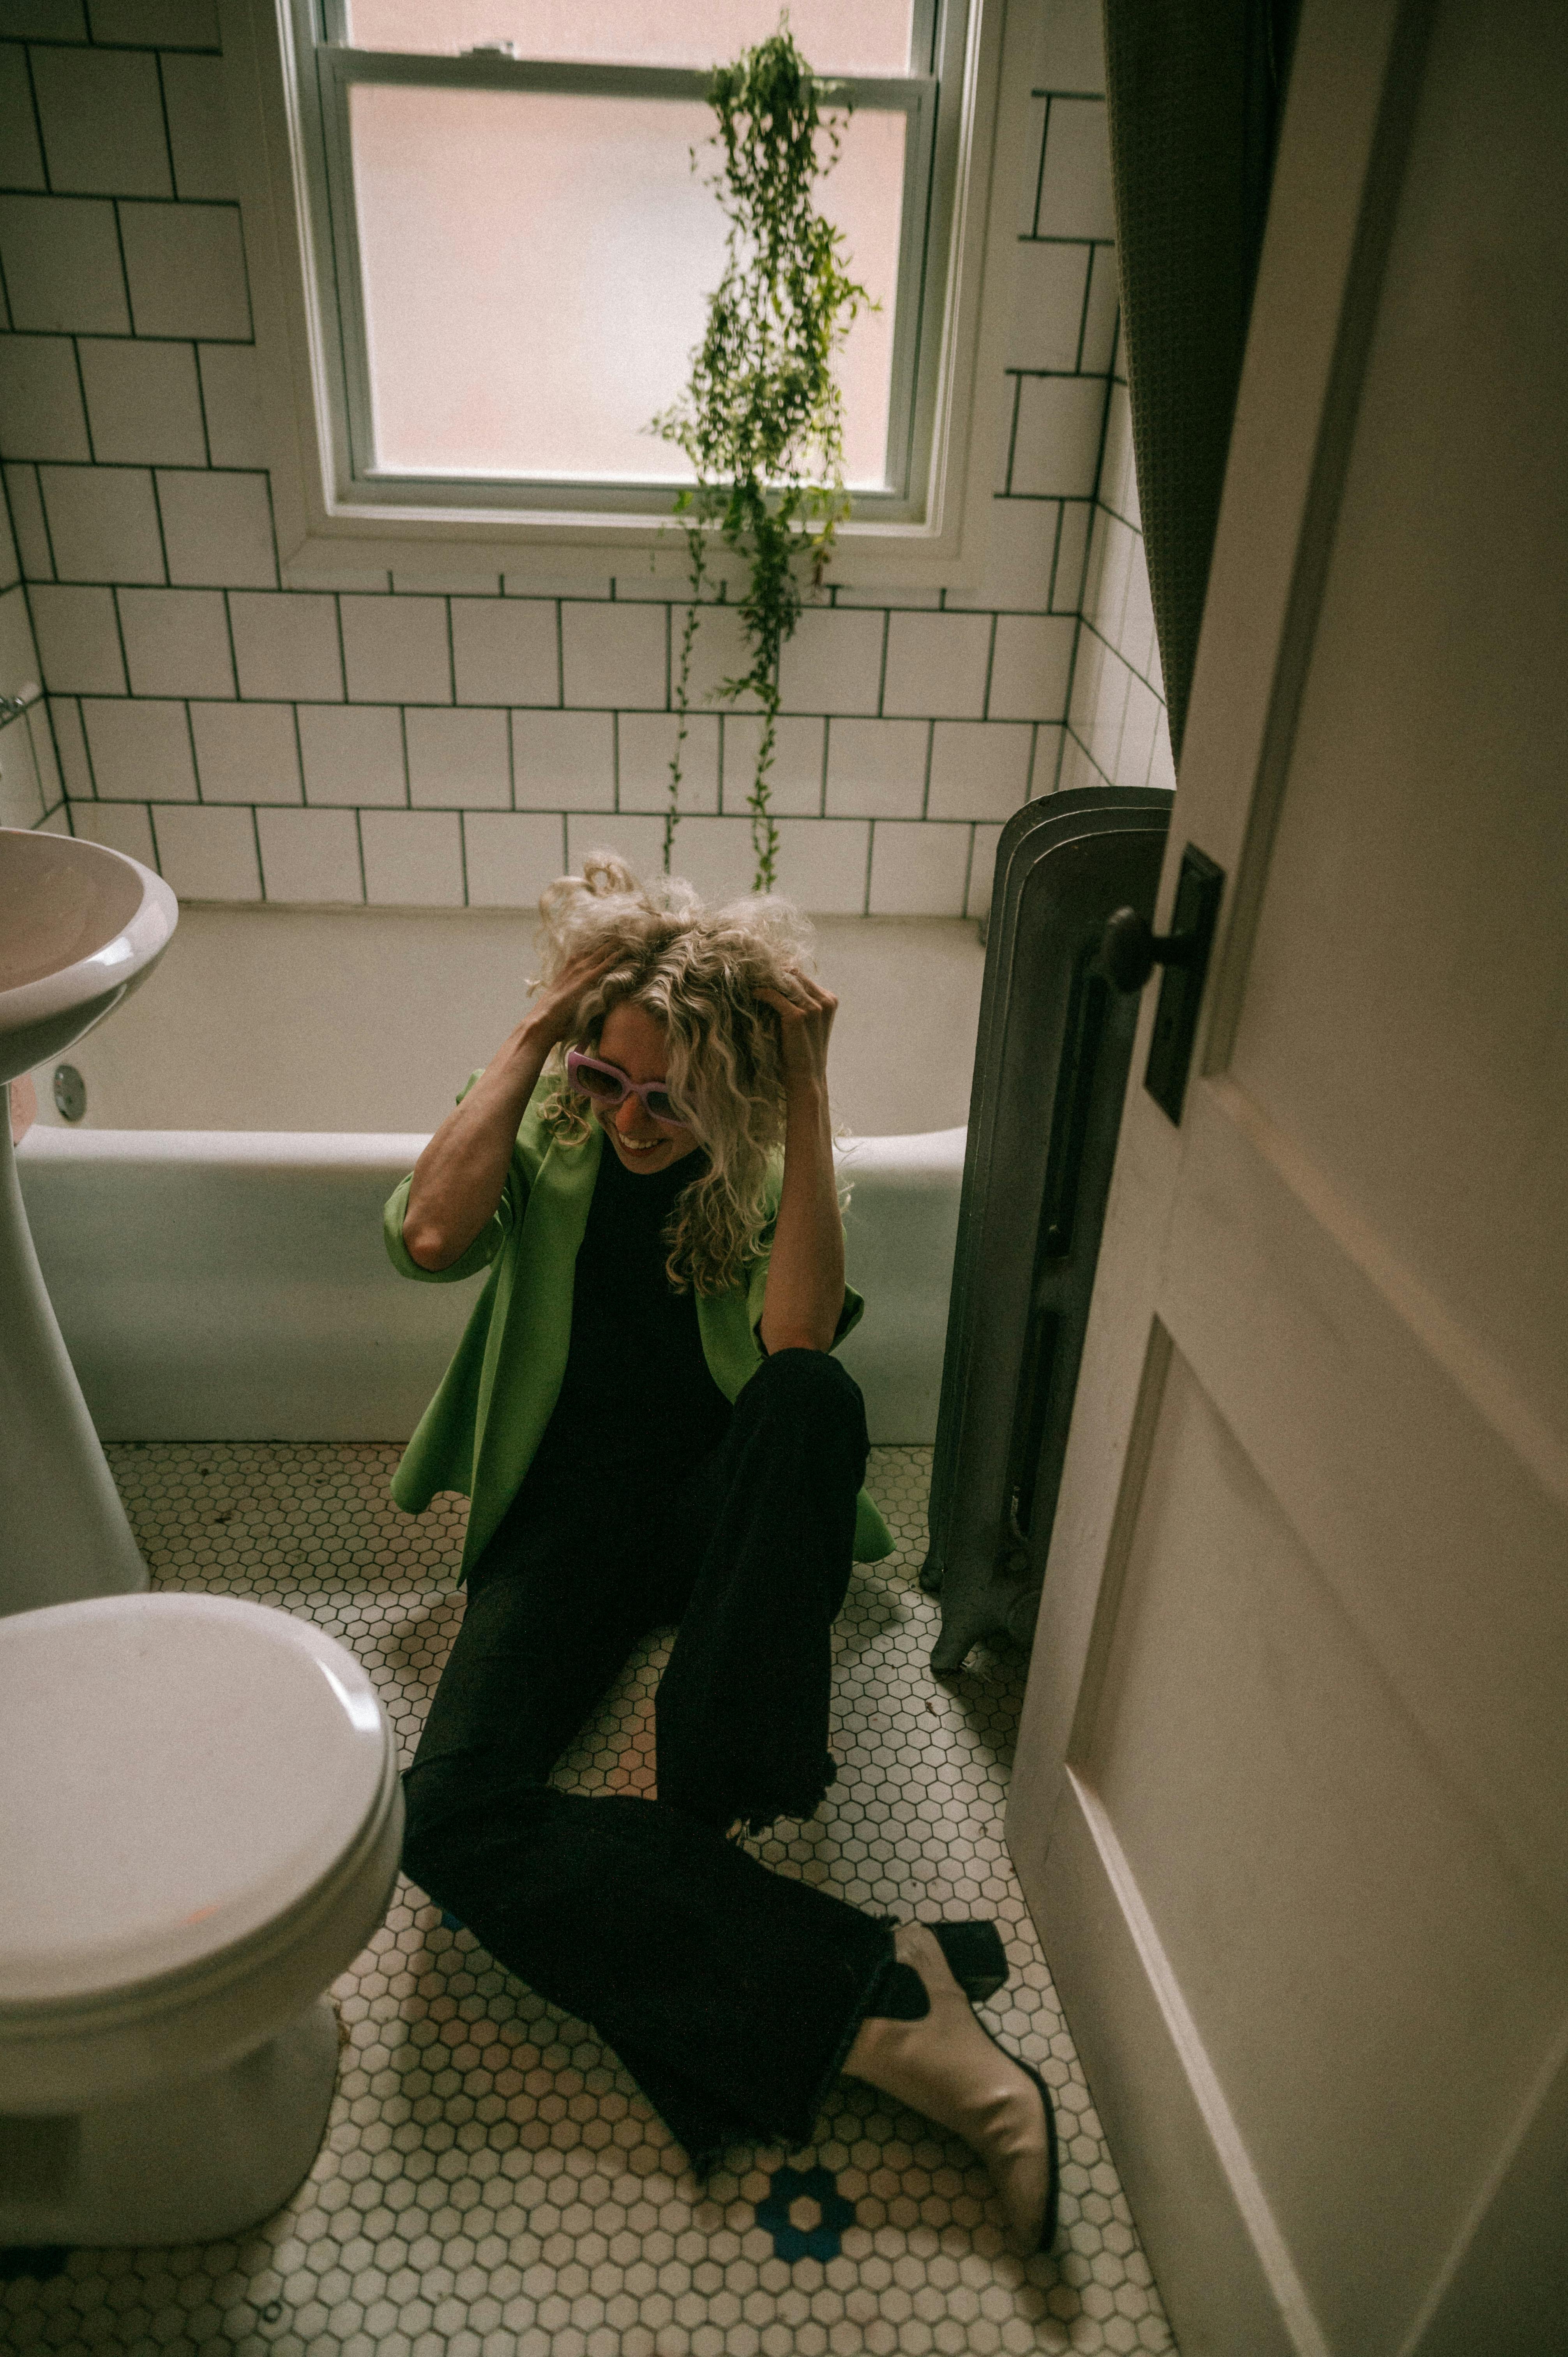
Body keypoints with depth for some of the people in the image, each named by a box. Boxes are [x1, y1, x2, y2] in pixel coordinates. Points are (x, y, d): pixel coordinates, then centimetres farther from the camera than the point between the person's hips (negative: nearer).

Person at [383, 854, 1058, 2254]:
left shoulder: (764, 1155, -5)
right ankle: (867, 2003, -30)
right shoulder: (555, 1121, -1)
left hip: (721, 1498, -1)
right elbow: (431, 1239, -22)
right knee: (450, 1814, -26)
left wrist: (809, 1097, -27)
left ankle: (720, 1798, -27)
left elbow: (797, 1338, -25)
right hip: (568, 1512, 1)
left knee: (817, 1395, -38)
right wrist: (537, 1032, -17)